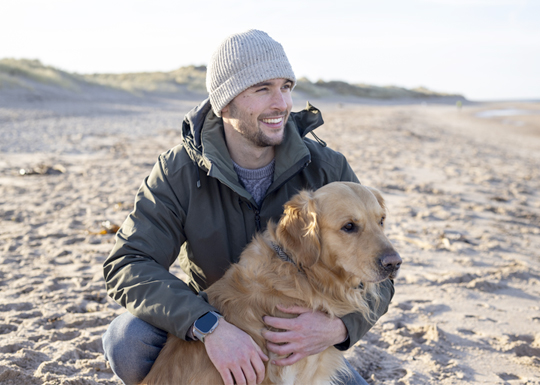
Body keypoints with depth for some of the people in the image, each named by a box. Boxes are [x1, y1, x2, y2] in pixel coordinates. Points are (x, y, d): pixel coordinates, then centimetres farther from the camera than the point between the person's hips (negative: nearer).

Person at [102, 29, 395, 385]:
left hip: (298, 338, 1)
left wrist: (338, 326, -34)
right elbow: (127, 265, -24)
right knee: (127, 342, -28)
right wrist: (209, 326, -39)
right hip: (209, 326, -1)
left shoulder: (327, 169, -14)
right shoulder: (180, 172, -16)